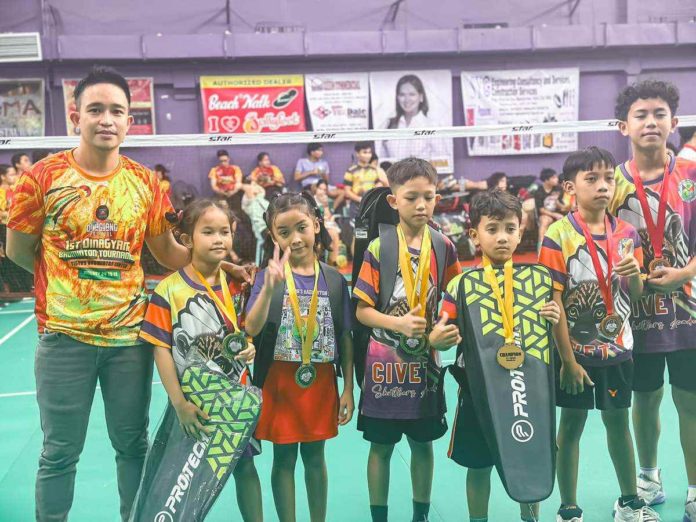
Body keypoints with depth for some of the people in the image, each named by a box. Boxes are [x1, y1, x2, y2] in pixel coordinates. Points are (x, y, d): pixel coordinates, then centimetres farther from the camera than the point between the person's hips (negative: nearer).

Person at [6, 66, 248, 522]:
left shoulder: (146, 183, 0)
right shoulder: (44, 176, -6)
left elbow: (168, 252, 6)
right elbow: (18, 250, 4)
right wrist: (68, 277, 7)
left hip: (131, 334, 2)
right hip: (65, 335, -2)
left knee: (133, 444, 16)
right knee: (60, 452, 11)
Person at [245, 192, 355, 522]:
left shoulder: (334, 280, -1)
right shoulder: (269, 276, -7)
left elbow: (345, 338, 3)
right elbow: (252, 329, -19)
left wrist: (348, 389, 2)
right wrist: (269, 289, -34)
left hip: (320, 382, 2)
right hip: (279, 381, -2)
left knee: (315, 456, 15)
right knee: (283, 459, 10)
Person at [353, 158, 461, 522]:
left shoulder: (444, 247, -1)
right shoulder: (378, 249, -10)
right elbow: (361, 310, -9)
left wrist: (445, 331, -10)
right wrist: (398, 323, -23)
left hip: (425, 360, 3)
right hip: (385, 361, -2)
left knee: (423, 443, 15)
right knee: (381, 446, 9)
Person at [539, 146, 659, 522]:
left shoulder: (627, 233, 1)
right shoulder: (558, 235, -14)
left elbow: (636, 295, 7)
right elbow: (553, 301, -15)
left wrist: (635, 273, -16)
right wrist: (567, 360, -17)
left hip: (617, 349, 5)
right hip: (576, 351, -4)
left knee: (619, 423, 18)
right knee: (571, 427, 8)